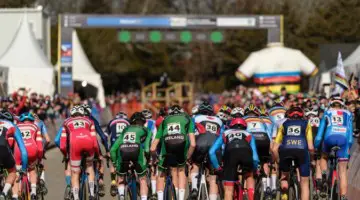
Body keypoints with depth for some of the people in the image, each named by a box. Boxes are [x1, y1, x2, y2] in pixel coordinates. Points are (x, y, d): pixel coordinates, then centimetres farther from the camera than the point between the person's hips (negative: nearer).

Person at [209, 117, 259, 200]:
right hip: (245, 152, 1)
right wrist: (254, 168, 48)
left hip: (230, 152, 0)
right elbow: (255, 158, 29)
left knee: (228, 189, 6)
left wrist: (217, 168, 37)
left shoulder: (224, 134, 38)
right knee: (249, 176, 32)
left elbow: (211, 152, 26)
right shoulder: (249, 135, 37)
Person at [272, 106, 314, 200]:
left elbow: (274, 149, 22)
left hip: (285, 150, 1)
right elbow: (310, 147, 15)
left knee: (284, 176, 28)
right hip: (301, 149, -1)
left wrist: (279, 162, 35)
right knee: (304, 183, 13)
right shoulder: (306, 124, 29)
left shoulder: (284, 125, 31)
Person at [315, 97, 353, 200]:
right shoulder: (348, 114, 26)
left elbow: (320, 130, 21)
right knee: (343, 171, 2)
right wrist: (349, 146, 23)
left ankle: (323, 175, 3)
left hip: (330, 137, 0)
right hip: (344, 138, 0)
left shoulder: (327, 112, 25)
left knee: (324, 157, 32)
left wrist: (316, 146, 24)